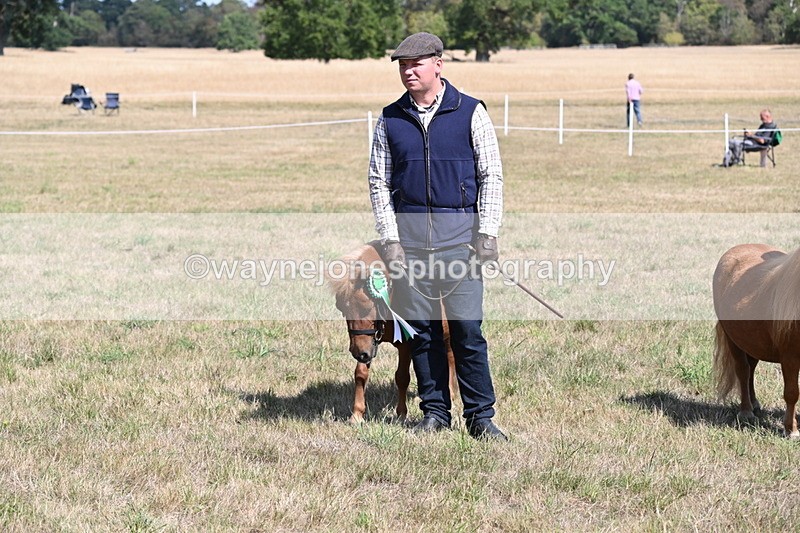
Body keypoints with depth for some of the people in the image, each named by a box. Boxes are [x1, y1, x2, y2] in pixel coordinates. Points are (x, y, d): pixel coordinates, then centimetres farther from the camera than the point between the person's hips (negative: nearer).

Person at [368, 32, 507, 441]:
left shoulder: (470, 112, 3)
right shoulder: (390, 119, 10)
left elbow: (491, 175, 3)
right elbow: (379, 182, 11)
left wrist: (488, 233, -6)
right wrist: (390, 238, 0)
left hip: (459, 233, -2)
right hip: (409, 234, 3)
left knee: (467, 328, -5)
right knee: (422, 329, 5)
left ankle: (480, 417, 2)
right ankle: (434, 411, 15)